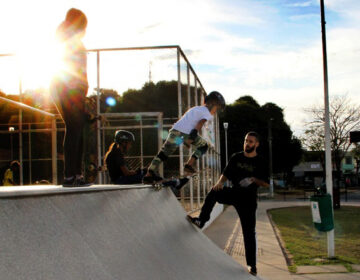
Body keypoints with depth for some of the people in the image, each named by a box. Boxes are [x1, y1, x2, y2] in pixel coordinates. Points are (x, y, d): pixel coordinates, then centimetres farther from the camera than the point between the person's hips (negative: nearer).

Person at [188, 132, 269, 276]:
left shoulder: (260, 163, -3)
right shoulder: (236, 157, 6)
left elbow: (266, 184, -3)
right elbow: (226, 174, 9)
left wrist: (254, 180, -23)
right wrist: (220, 182, -13)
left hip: (248, 199, -3)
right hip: (234, 193, 3)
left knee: (249, 232, -3)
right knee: (214, 192, -26)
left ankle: (251, 264, 7)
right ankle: (201, 221, -23)